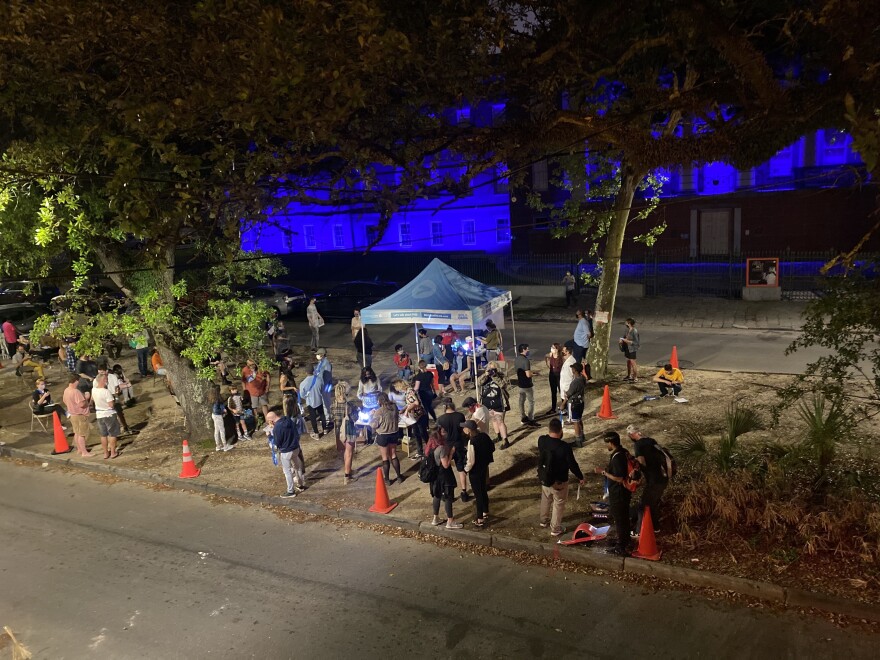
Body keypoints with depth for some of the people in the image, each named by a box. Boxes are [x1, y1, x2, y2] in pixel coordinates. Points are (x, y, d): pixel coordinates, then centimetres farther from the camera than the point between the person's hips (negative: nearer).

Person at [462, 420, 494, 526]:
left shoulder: (472, 441, -29)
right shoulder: (484, 436, -6)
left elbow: (471, 461, -26)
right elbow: (492, 449, 9)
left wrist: (466, 469, -8)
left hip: (475, 471, -8)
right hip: (484, 467, 8)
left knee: (478, 493, 6)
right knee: (483, 491, 24)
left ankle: (480, 519, 20)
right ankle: (485, 513, 41)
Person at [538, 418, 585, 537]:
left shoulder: (541, 440, -17)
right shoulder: (565, 447, -30)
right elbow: (572, 464, -17)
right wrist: (580, 477, -2)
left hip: (544, 478, 5)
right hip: (559, 481, -5)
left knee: (546, 500, 28)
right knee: (558, 504, 17)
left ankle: (544, 520, 48)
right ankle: (555, 529, 30)